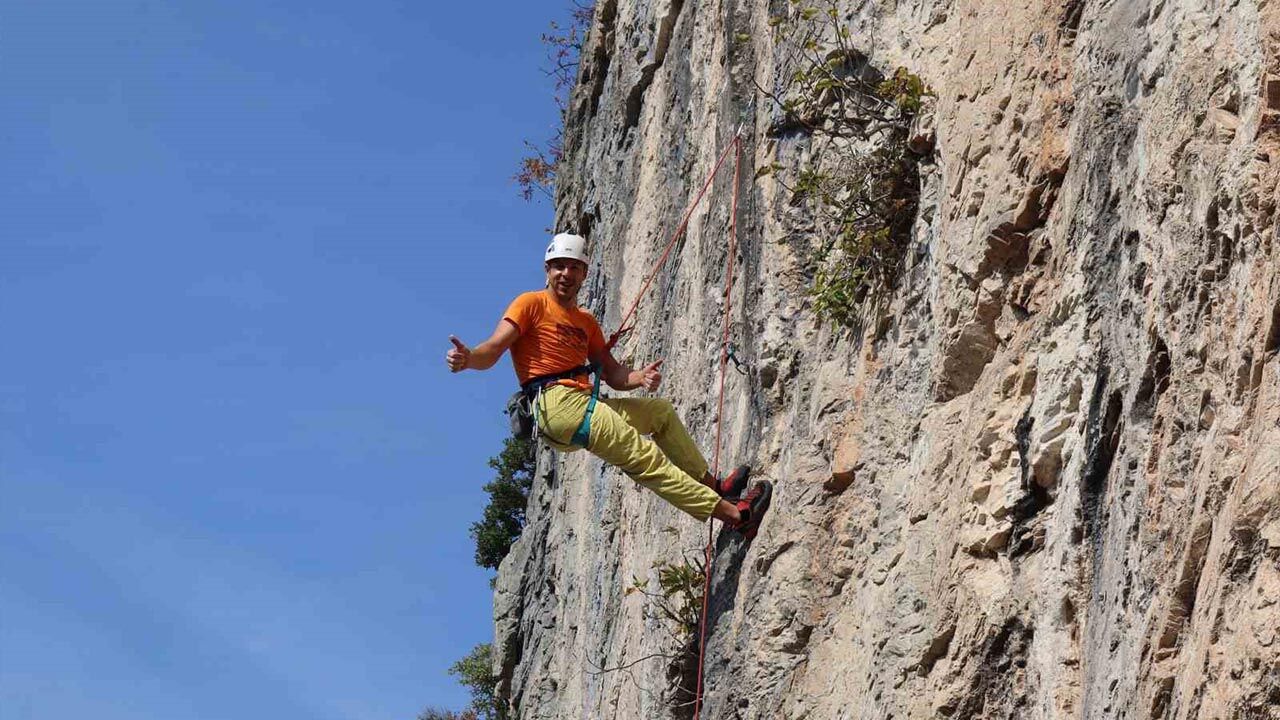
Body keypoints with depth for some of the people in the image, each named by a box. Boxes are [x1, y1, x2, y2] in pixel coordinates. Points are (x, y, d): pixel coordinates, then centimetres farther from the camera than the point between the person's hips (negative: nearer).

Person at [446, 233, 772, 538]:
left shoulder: (586, 322, 24)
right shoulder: (532, 304, 1)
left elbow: (612, 374, 19)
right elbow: (493, 349, -11)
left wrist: (639, 376, -4)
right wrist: (467, 358, -34)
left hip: (584, 404, 9)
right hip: (556, 403, -9)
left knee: (661, 410, 21)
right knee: (644, 456, -14)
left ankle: (711, 485, 26)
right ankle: (732, 513, -18)